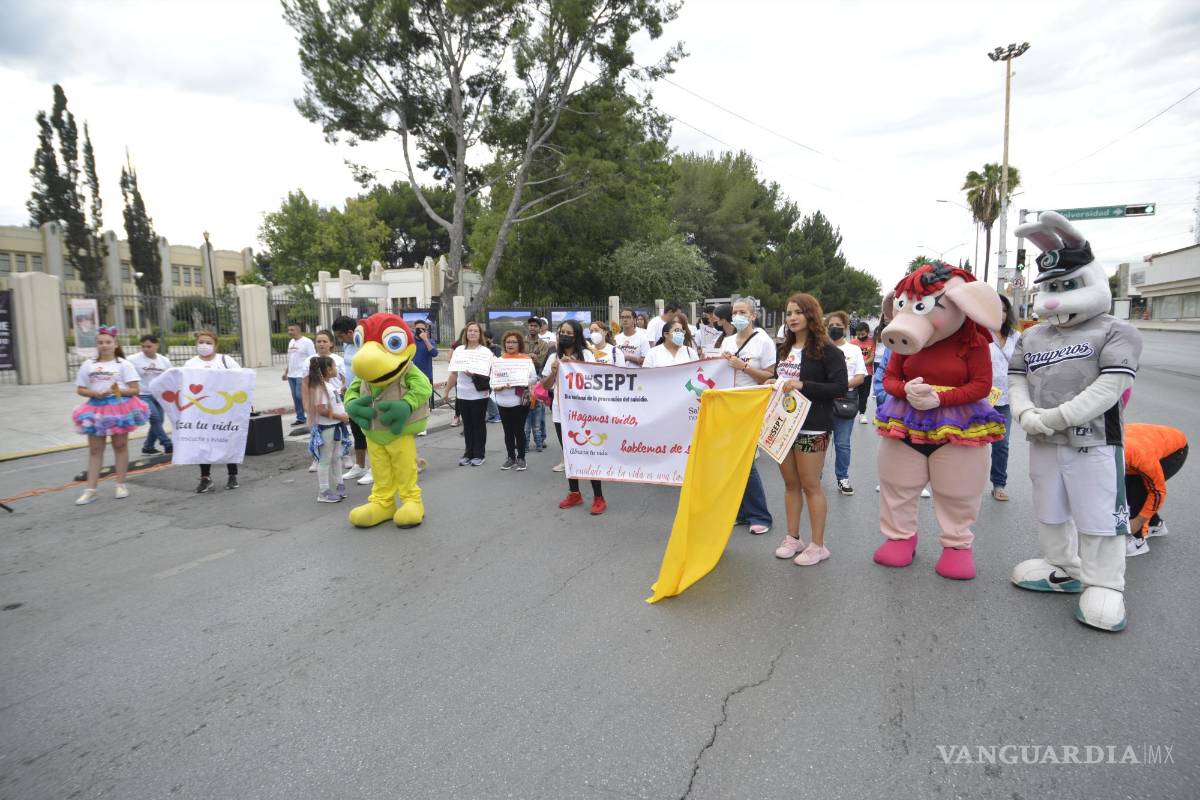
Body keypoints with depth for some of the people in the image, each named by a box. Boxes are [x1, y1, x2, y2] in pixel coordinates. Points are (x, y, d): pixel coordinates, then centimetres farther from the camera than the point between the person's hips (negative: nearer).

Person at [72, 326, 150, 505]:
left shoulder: (123, 364, -2)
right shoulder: (88, 364, 7)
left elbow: (136, 390, -6)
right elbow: (80, 389, 9)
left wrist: (117, 391, -21)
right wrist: (95, 393, -10)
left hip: (119, 407, -3)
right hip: (96, 409, 3)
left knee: (120, 446, 6)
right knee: (95, 449, 4)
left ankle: (121, 485, 17)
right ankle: (90, 490, 7)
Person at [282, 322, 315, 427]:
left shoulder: (307, 342, -9)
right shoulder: (291, 342, 15)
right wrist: (286, 372, 20)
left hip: (302, 375, -8)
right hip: (291, 375, 8)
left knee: (300, 395, -13)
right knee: (295, 397, 8)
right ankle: (300, 418, 15)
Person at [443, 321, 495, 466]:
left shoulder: (486, 351, -4)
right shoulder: (459, 350, 6)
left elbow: (485, 373, -14)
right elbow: (453, 372, 12)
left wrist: (473, 374, -32)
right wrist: (446, 390, 12)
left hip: (479, 394, -3)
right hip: (462, 394, 4)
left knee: (478, 424, 4)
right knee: (467, 425, 11)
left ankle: (478, 454, 13)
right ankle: (468, 453, 20)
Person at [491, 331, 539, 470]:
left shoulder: (527, 359, 0)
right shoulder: (498, 360, 8)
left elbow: (534, 379, -3)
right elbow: (492, 380, 3)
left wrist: (520, 383, -19)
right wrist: (499, 386, -17)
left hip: (520, 401, -3)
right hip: (503, 402, 3)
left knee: (519, 430, -1)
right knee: (508, 431, 10)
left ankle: (521, 458, 12)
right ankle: (511, 458, 21)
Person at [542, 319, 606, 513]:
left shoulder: (586, 354, -3)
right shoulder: (554, 357, 7)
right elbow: (546, 386, 6)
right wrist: (554, 371, -13)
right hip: (561, 412, 4)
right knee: (568, 454, 13)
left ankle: (598, 498, 3)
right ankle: (574, 493, 26)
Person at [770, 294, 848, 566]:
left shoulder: (827, 350, -8)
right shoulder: (784, 350, 13)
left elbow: (840, 387, -15)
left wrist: (803, 385, -22)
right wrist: (772, 384, 2)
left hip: (811, 428, -6)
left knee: (811, 485, 0)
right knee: (790, 484, 13)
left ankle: (818, 545, 12)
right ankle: (793, 538, 25)